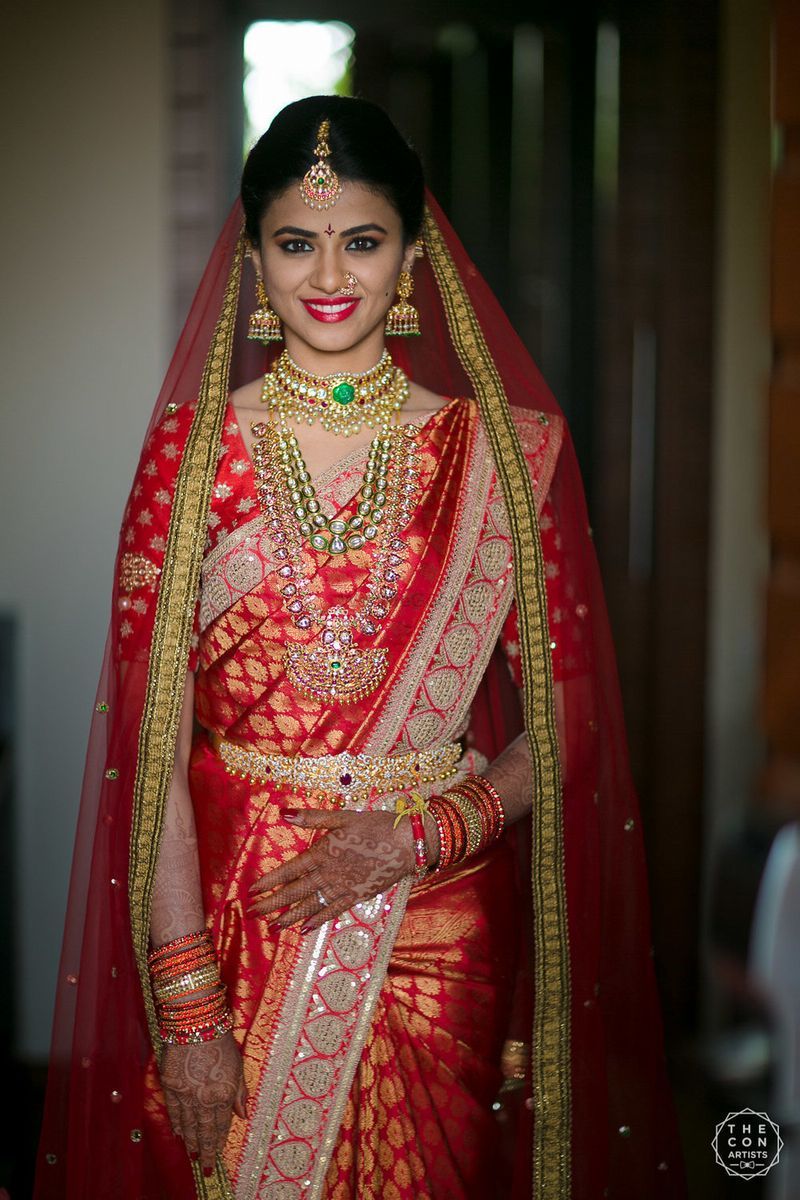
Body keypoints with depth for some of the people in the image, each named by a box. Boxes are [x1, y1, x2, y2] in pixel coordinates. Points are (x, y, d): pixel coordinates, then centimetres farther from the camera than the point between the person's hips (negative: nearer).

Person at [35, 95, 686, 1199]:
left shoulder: (508, 450, 1)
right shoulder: (192, 448, -2)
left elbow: (565, 722, 1)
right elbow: (151, 741, -7)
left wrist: (419, 831, -15)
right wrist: (189, 1006, -13)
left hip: (441, 929, 1)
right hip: (230, 915, 0)